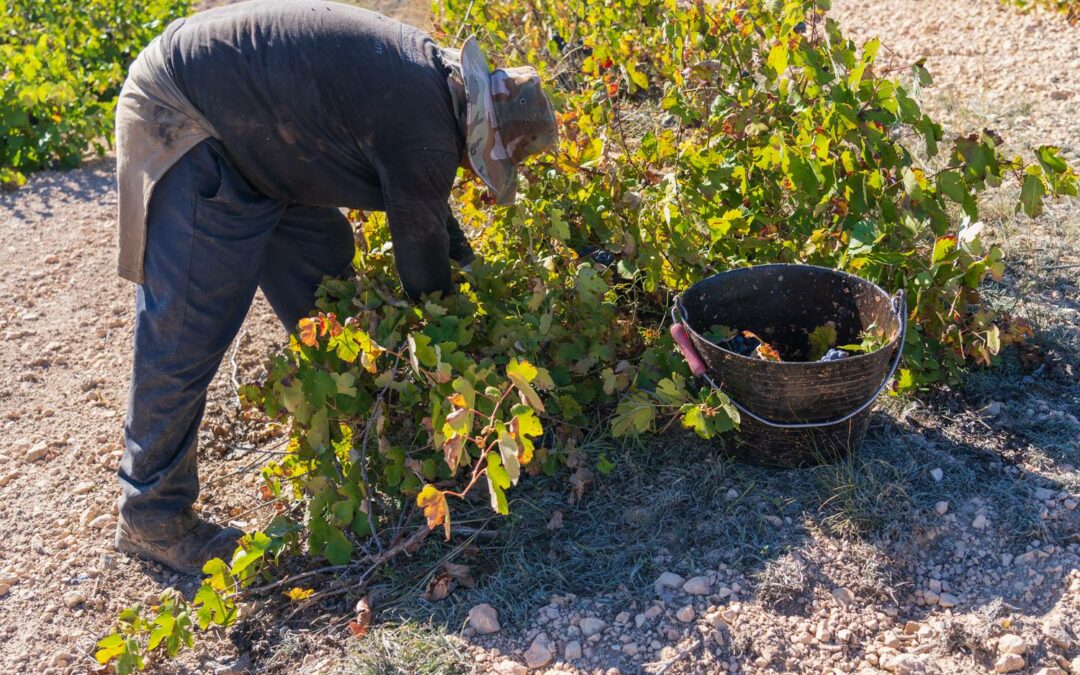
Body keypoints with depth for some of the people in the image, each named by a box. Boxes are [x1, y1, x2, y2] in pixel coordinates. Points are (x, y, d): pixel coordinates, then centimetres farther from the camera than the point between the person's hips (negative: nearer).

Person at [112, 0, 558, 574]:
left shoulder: (431, 75, 6)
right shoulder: (425, 138, -24)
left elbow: (430, 212, 21)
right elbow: (421, 254, -11)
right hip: (183, 126, -10)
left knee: (323, 269, 15)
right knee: (187, 331, -8)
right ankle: (151, 517, 7)